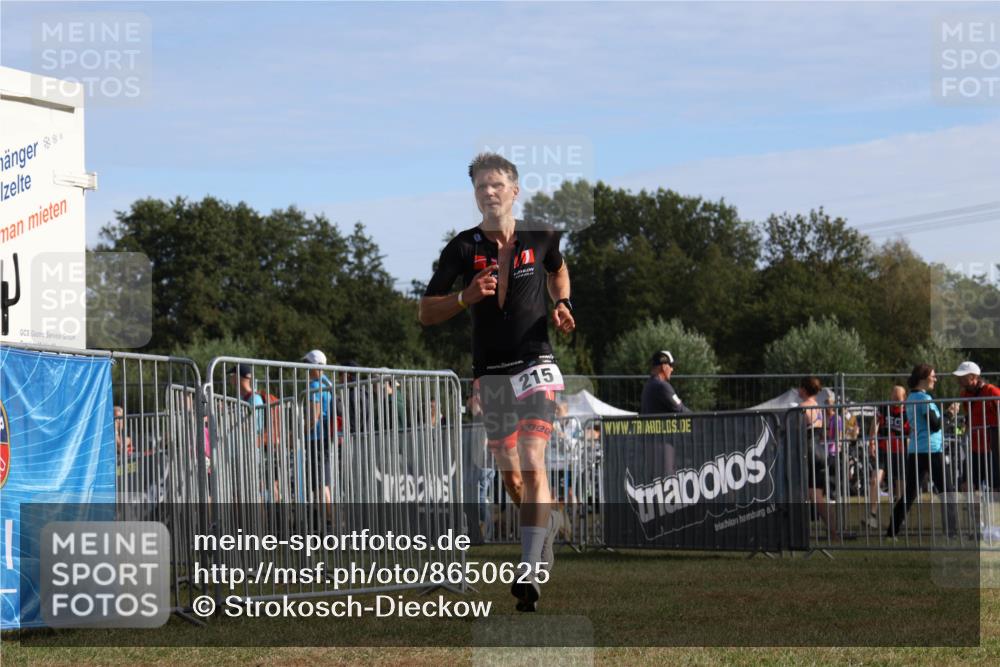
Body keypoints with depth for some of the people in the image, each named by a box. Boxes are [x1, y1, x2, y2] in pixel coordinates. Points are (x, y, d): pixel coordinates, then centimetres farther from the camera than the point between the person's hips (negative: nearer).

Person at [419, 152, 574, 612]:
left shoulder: (541, 238, -1)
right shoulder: (463, 248, -3)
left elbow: (557, 271, 23)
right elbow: (426, 314, -1)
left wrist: (562, 304, 3)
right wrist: (465, 298, -19)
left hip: (535, 366, -2)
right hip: (490, 373, 2)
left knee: (532, 465, -18)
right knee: (509, 475, 11)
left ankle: (530, 573, -24)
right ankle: (545, 525, 42)